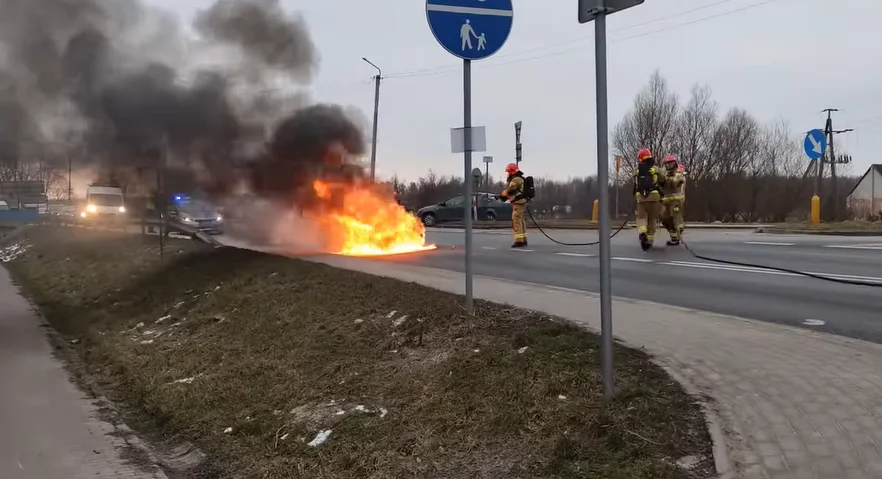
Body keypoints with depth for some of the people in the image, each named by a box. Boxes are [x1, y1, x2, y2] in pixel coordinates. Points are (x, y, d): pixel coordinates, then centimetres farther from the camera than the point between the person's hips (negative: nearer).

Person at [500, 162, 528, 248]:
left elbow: (508, 191, -16)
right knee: (521, 222, 15)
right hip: (522, 203, 11)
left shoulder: (516, 179, -15)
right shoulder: (521, 179, 18)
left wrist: (501, 195, 2)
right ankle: (523, 240, 21)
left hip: (518, 204, -11)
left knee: (516, 222, -11)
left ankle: (519, 241, -14)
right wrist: (506, 196, 6)